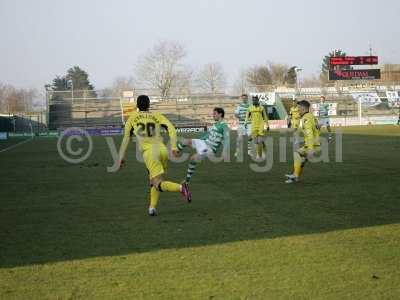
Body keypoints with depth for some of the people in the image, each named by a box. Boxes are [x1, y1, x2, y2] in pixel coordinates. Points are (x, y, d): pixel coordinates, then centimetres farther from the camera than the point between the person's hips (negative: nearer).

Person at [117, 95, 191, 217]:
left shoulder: (132, 118, 16)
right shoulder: (157, 116, 17)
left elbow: (126, 138, 15)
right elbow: (171, 129, 4)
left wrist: (121, 157, 20)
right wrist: (174, 147, 0)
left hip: (149, 151, -3)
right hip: (162, 149, 3)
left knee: (159, 184, -10)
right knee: (154, 181, 21)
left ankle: (181, 188, -34)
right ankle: (152, 207, 11)